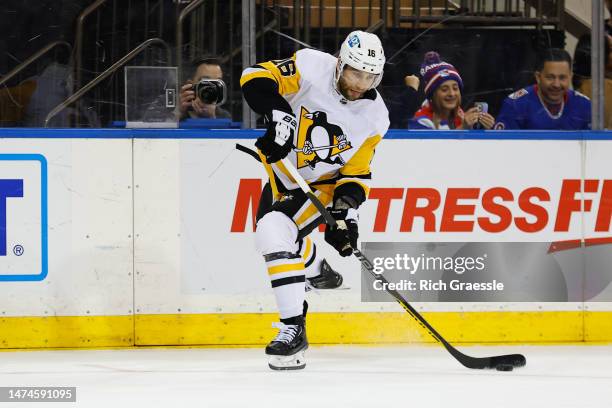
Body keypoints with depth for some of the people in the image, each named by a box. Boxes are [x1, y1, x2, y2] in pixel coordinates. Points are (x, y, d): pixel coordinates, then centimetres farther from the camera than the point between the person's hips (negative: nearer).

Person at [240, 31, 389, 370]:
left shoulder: (373, 117, -12)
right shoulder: (312, 69, -18)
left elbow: (356, 173, -5)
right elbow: (256, 77, -23)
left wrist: (346, 210, -19)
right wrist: (278, 113, -38)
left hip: (321, 183, -3)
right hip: (281, 165, 3)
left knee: (277, 233, -23)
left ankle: (293, 329, -22)